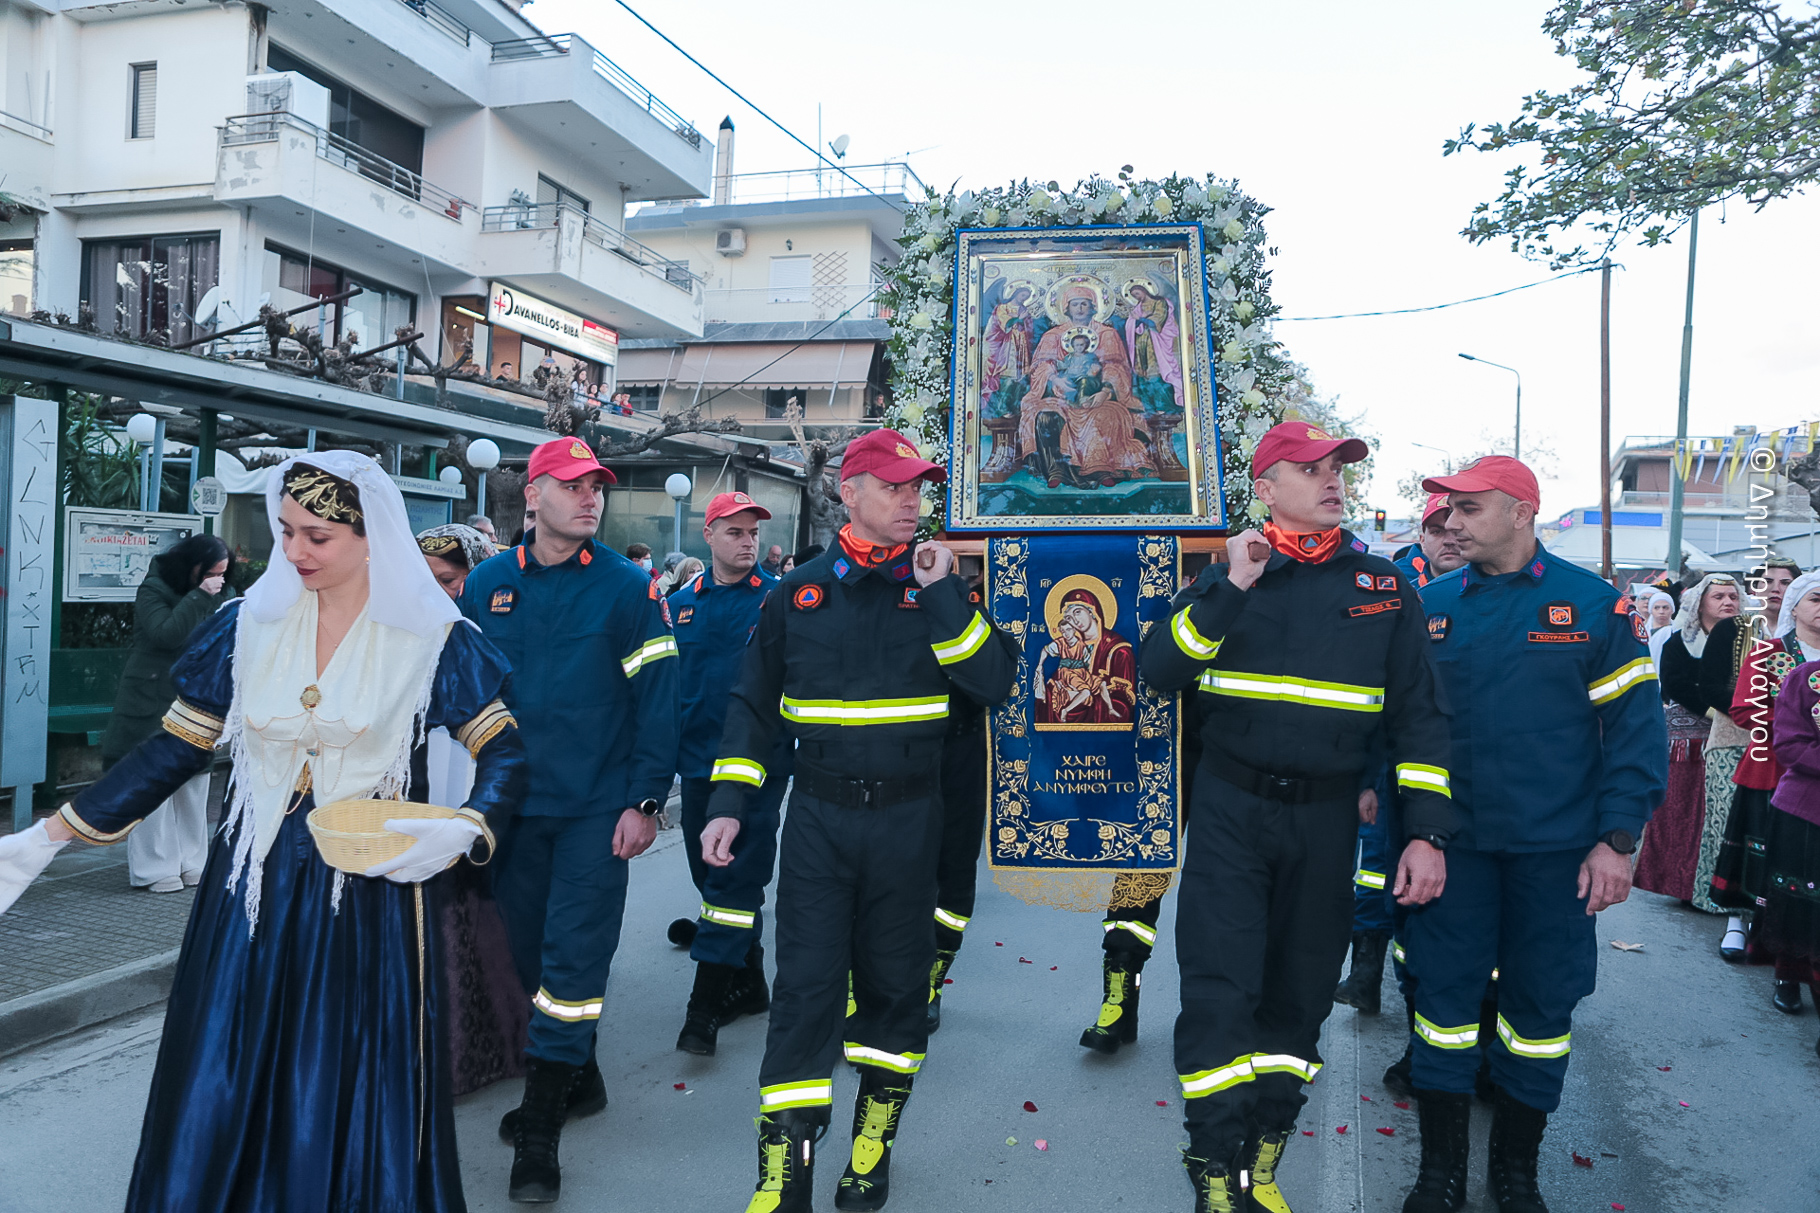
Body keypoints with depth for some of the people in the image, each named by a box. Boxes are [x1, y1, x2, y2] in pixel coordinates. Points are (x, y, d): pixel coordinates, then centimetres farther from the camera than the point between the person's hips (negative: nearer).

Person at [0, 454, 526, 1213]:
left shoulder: (430, 638, -8)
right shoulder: (248, 625, 1)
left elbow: (507, 751, -8)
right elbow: (176, 749, 7)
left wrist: (464, 831, -27)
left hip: (368, 891, -3)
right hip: (254, 886, 3)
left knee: (346, 1105, 5)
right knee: (220, 1096, 9)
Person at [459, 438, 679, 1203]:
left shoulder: (628, 587, -6)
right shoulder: (488, 584, 3)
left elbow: (657, 700, -8)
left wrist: (644, 801, -12)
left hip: (597, 810, -4)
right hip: (513, 804, 4)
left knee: (572, 958, -2)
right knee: (531, 950, 14)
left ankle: (540, 1130, 9)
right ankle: (578, 1079, 36)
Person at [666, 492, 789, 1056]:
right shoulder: (682, 603, 8)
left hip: (759, 760, -5)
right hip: (699, 760, 5)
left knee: (735, 878, -5)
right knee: (711, 874, 13)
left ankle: (707, 1000, 0)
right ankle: (748, 985, 29)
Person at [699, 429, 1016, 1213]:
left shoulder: (935, 586, 1)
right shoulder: (797, 592, 3)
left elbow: (993, 684, -11)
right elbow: (754, 704, 8)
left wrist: (940, 594, -16)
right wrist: (728, 803, 1)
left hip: (907, 817, 1)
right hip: (818, 816, 0)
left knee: (894, 979, 12)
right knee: (805, 984, -3)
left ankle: (874, 1143, 31)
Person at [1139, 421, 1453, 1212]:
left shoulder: (1384, 586, 5)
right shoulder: (1227, 576, 3)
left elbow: (1418, 714, 4)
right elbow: (1158, 671, -8)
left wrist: (1427, 833, -4)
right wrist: (1232, 590, -16)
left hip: (1327, 817, 2)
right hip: (1232, 809, -2)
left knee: (1300, 996, 11)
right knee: (1219, 994, -6)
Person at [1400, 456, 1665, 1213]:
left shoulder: (1594, 605, -3)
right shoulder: (1430, 607, 2)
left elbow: (1634, 725, -3)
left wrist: (1617, 838, -9)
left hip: (1556, 851, -1)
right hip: (1453, 843, 1)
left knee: (1542, 1004, 11)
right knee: (1443, 996, 5)